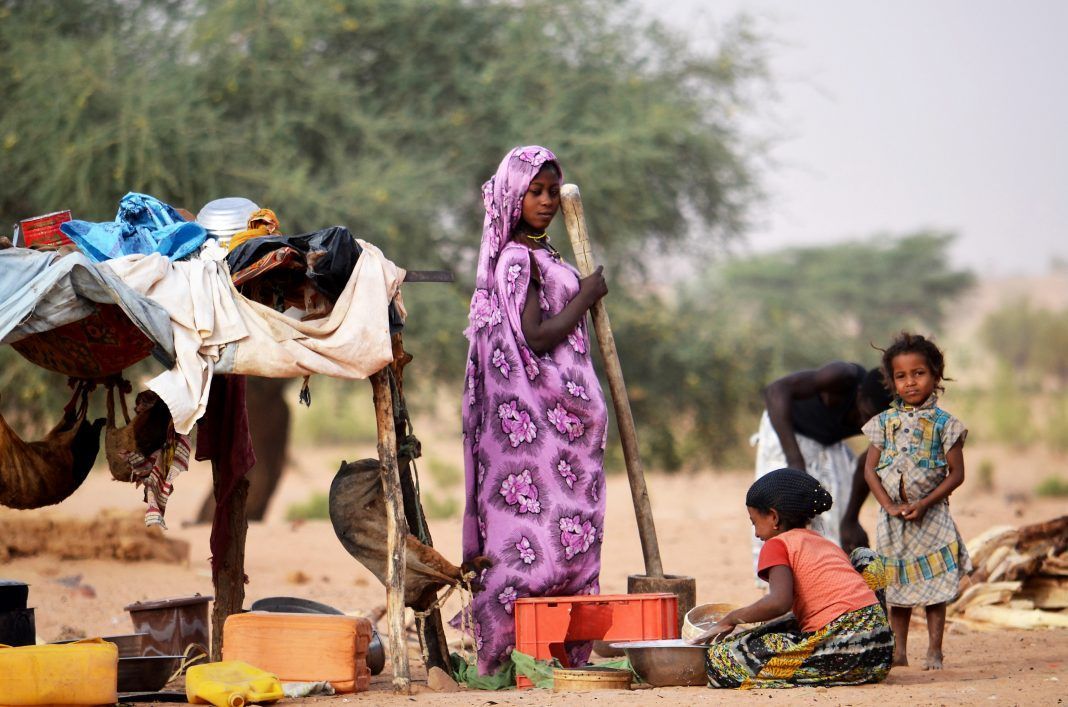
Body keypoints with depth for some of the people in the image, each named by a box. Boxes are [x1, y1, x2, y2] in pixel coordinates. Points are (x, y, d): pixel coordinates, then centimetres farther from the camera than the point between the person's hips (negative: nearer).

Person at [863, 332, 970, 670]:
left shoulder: (943, 424, -3)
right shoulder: (885, 422, 4)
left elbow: (956, 473, -6)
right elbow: (870, 468, 3)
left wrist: (924, 504, -16)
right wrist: (890, 506, -10)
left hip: (930, 515, -3)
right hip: (894, 516, 3)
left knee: (933, 585, -2)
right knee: (897, 585, 7)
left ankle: (934, 651, 4)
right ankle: (899, 651, 14)